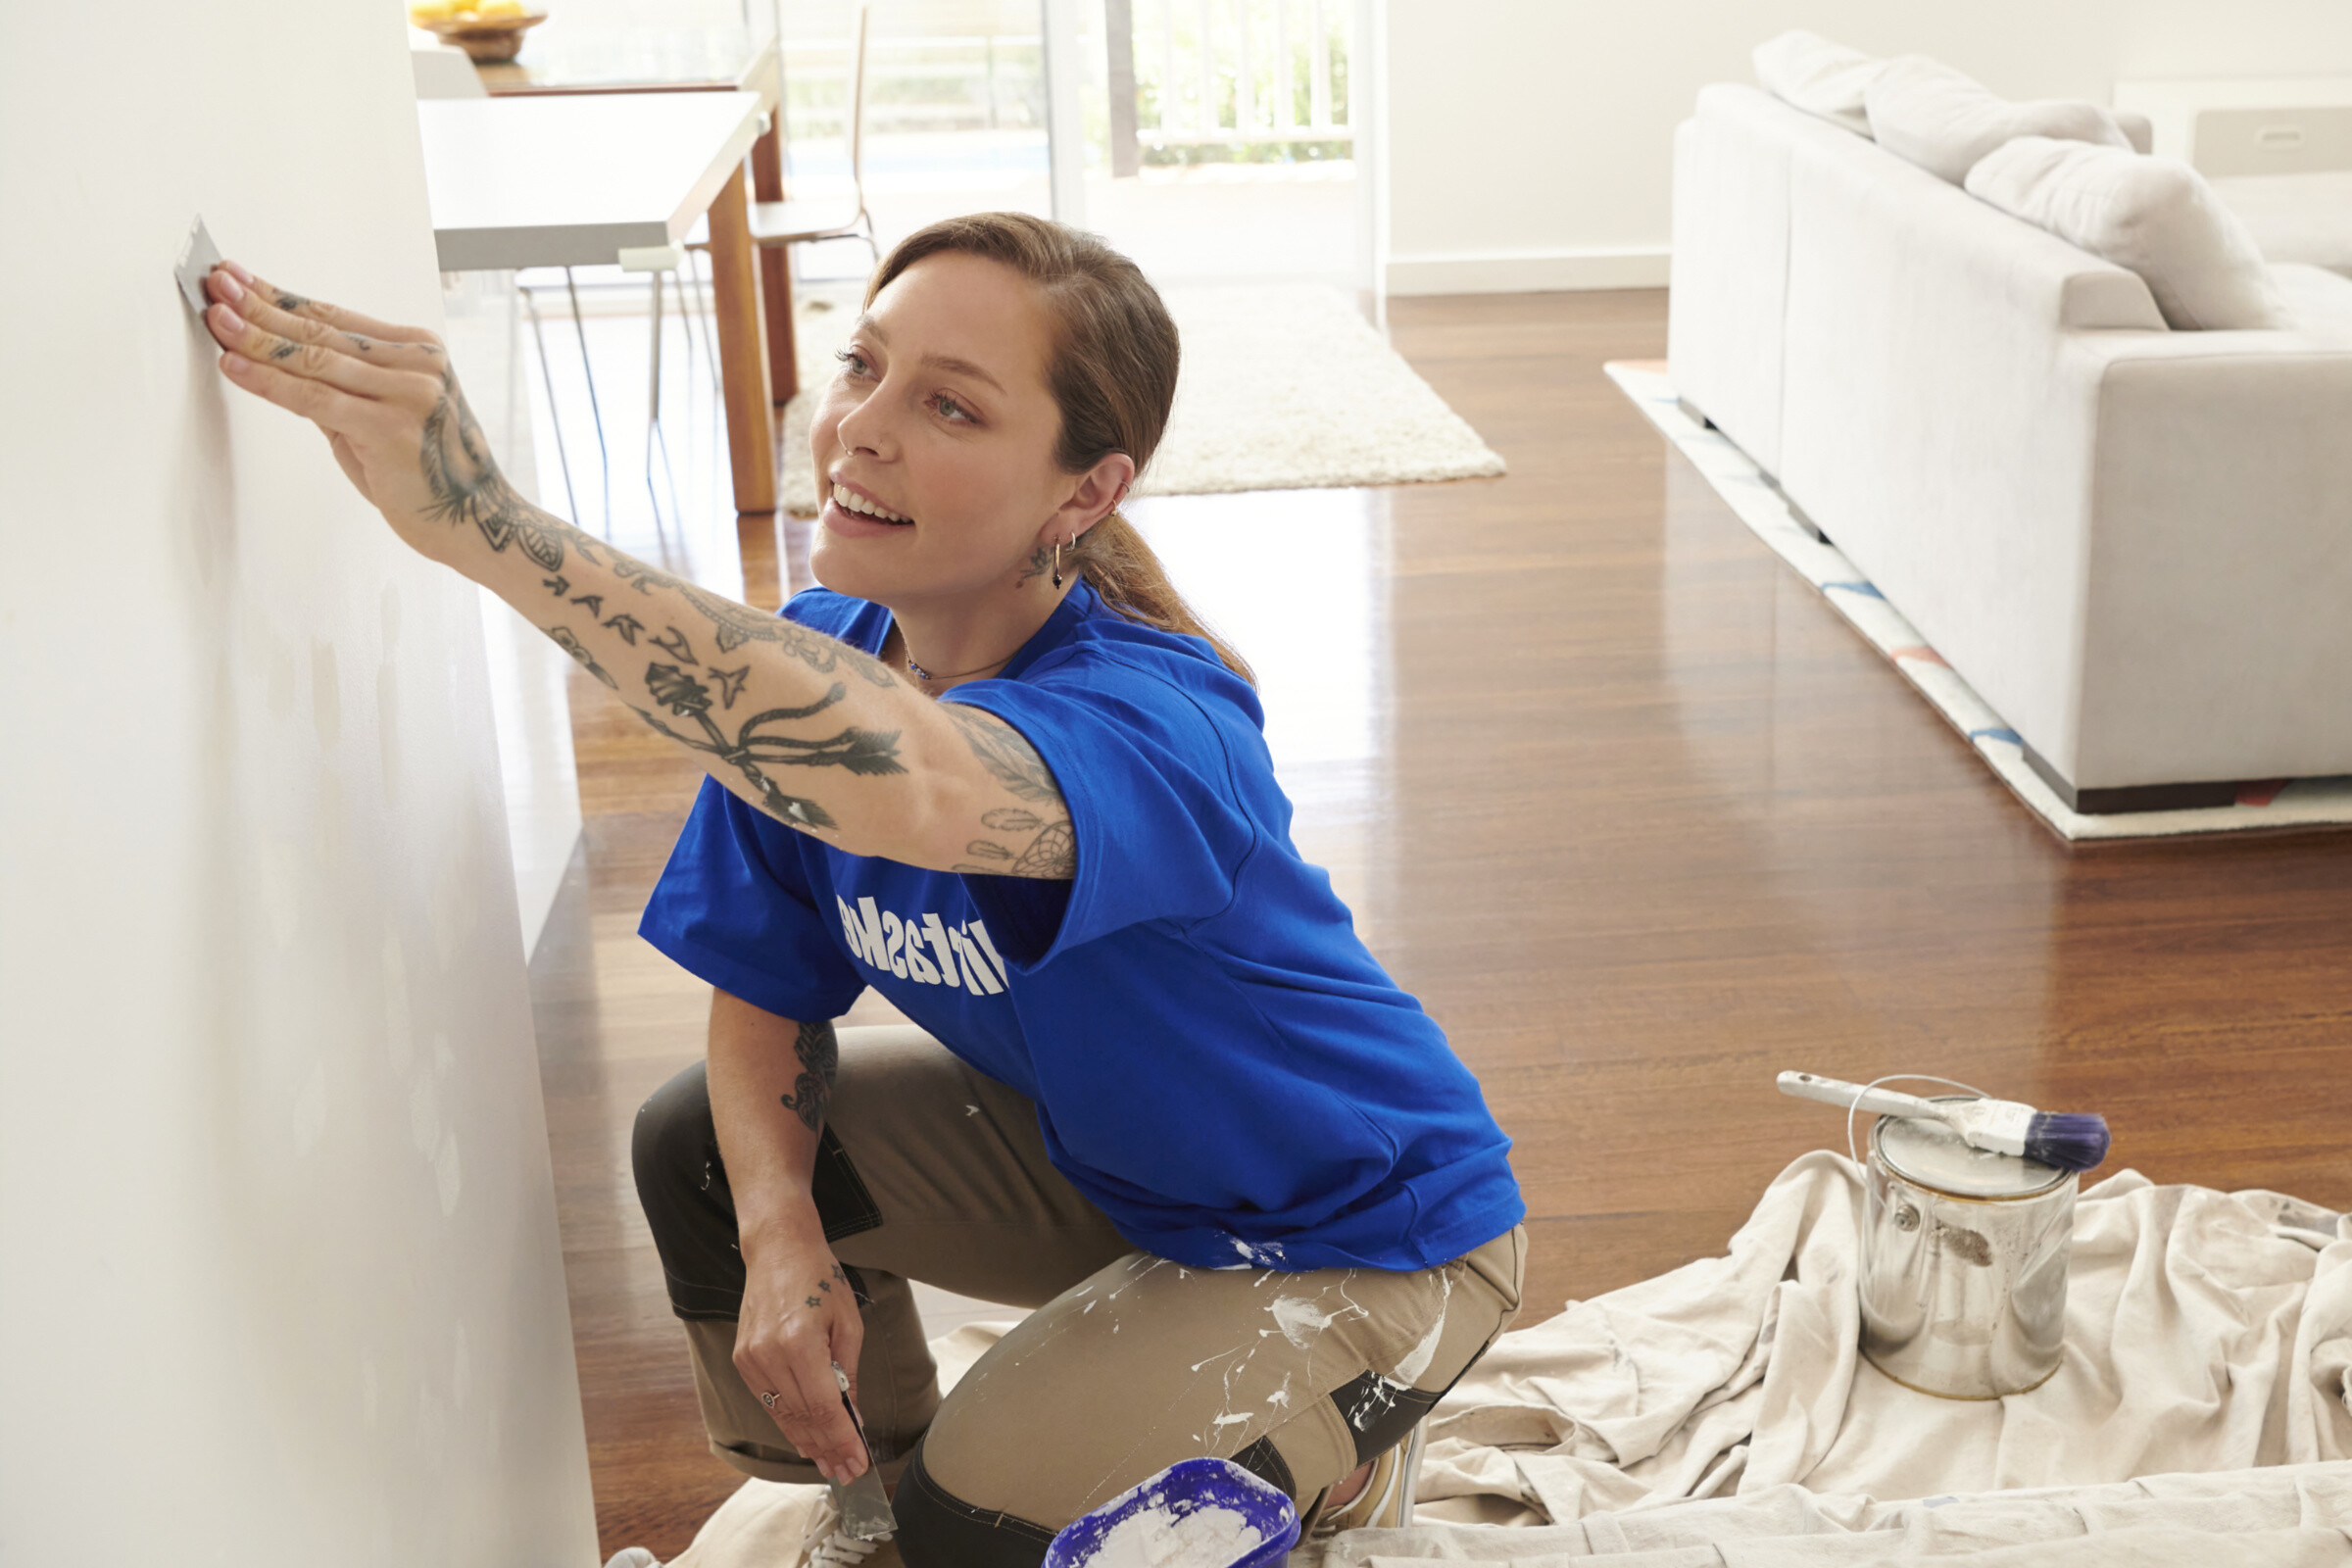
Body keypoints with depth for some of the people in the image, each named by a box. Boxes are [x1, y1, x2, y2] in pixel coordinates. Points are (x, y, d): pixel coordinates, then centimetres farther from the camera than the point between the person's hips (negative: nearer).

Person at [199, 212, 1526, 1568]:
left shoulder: (1158, 716, -37)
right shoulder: (814, 664, -13)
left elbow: (914, 789, -61)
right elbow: (767, 985, -3)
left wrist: (481, 519, -63)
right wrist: (779, 1237, -23)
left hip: (1365, 1234, -6)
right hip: (1100, 1153, 7)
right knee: (702, 1147, -3)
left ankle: (1348, 1455, 10)